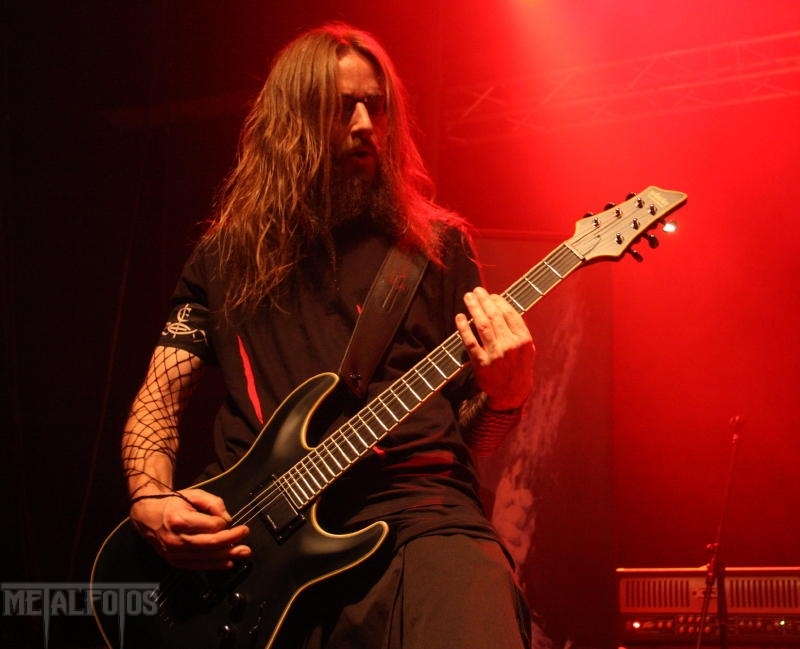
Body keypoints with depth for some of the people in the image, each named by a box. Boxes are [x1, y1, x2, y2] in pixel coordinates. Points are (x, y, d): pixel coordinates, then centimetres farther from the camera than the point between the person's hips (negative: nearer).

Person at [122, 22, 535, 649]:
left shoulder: (437, 244, 12)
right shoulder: (226, 255, 15)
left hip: (414, 516, -2)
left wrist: (506, 394, -9)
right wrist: (151, 500, -3)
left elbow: (471, 437, 13)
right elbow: (157, 401, 16)